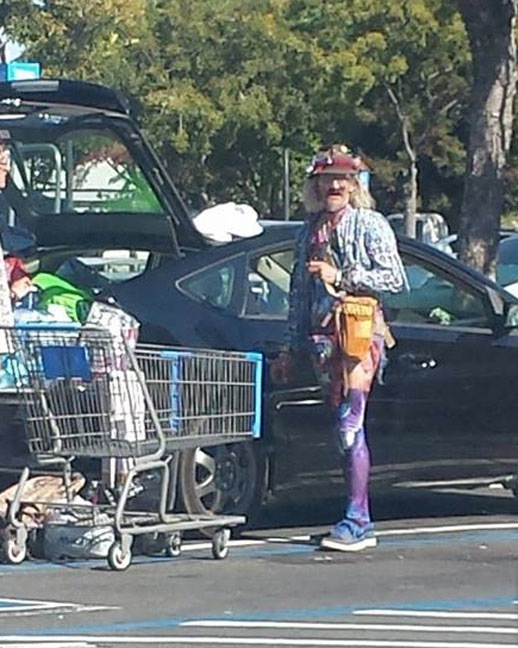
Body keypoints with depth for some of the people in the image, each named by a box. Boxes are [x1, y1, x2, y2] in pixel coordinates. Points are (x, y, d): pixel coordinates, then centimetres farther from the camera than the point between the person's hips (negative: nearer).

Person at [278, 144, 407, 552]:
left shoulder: (370, 225, 1)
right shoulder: (310, 231, 18)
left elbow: (394, 278, -7)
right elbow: (299, 292, 22)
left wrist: (341, 276, -13)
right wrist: (294, 345, 20)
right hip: (322, 334, 6)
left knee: (350, 426, -14)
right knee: (343, 430, 6)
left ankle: (356, 520, -16)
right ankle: (362, 522, 9)